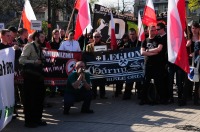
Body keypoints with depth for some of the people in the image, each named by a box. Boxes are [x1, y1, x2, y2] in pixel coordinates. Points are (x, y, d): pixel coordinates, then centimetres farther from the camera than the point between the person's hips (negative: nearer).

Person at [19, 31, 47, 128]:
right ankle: (29, 121, 7)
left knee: (39, 97, 12)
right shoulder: (29, 46, -11)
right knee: (30, 98, -2)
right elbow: (21, 60, -20)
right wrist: (34, 62, -25)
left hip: (38, 75, 9)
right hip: (30, 76, -8)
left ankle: (37, 119, 24)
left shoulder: (39, 48, 14)